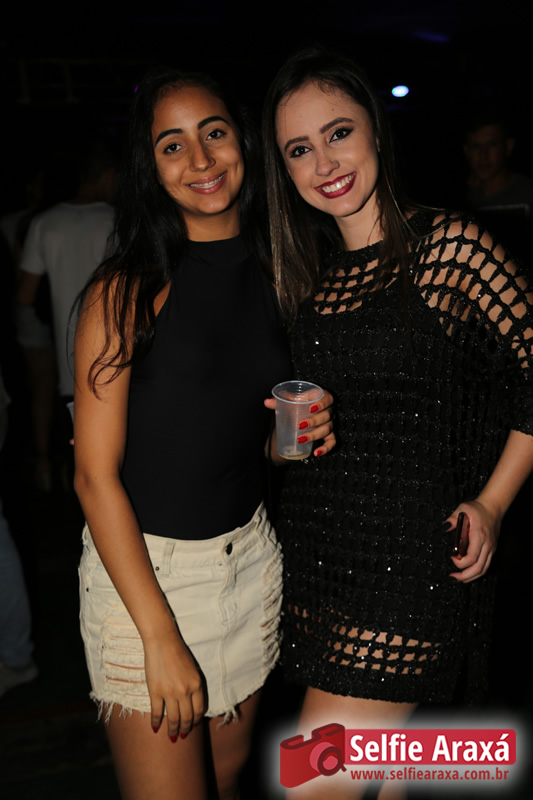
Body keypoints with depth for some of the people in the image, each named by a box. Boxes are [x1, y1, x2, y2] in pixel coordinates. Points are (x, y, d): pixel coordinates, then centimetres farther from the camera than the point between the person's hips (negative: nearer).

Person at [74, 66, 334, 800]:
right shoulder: (128, 290, -14)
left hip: (251, 555, 5)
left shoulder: (273, 272, 4)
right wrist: (159, 636, -17)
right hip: (143, 567, -5)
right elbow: (96, 474, -15)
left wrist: (307, 429, -6)